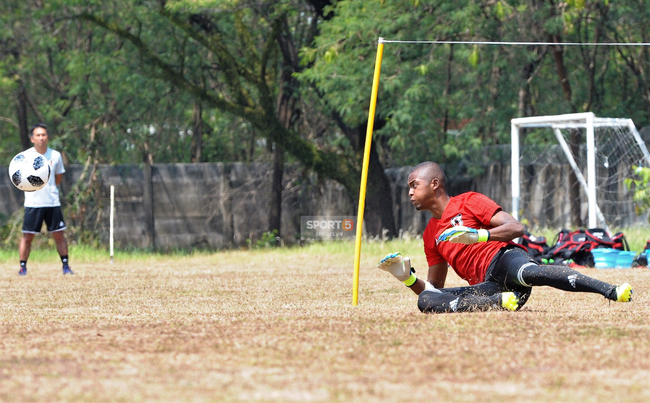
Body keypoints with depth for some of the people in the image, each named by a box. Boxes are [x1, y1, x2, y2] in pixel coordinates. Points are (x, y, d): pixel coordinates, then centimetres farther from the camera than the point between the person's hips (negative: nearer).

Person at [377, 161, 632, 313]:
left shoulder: (469, 202, 9)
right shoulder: (431, 234, 26)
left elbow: (517, 228, -3)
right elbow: (435, 288, 28)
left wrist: (479, 235, -18)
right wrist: (408, 278, 8)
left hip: (503, 259, -5)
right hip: (485, 285, 5)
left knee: (529, 273, -41)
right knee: (426, 301, -20)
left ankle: (612, 292, -53)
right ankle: (498, 302, -33)